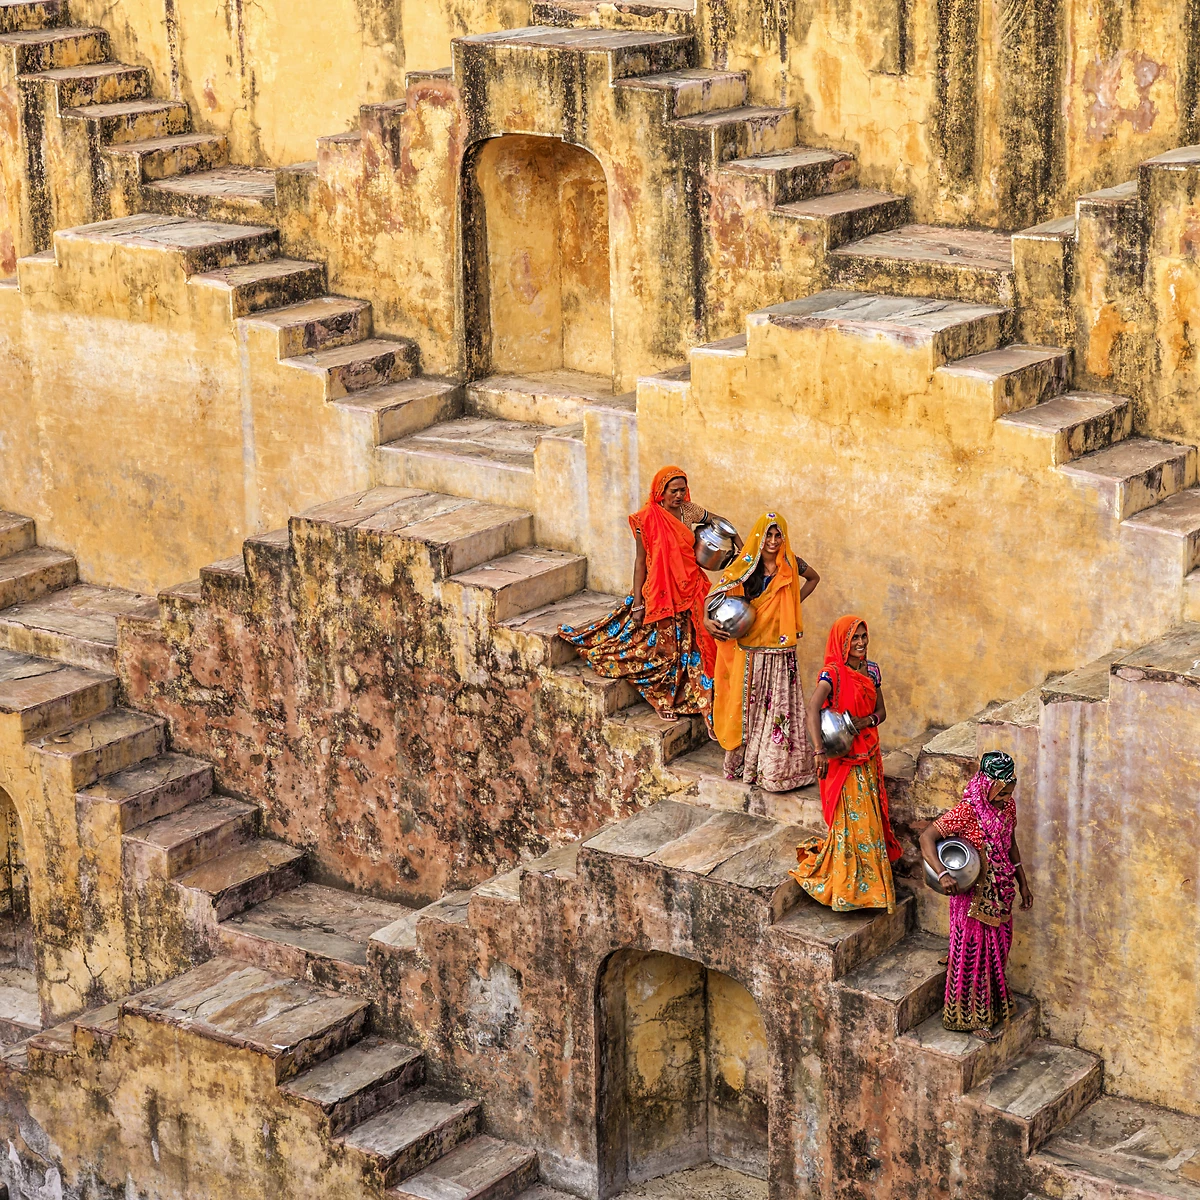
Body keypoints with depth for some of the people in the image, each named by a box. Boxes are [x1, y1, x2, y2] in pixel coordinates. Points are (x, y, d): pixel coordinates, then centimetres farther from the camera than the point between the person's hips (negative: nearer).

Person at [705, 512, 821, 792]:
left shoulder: (791, 566, 0)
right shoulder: (745, 567, -4)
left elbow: (813, 578, 21)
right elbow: (716, 593, -1)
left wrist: (795, 602, 7)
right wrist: (707, 620, -18)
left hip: (780, 654, 1)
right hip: (748, 651, -1)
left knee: (779, 707, 2)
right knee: (746, 706, 6)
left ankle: (776, 766, 11)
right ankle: (743, 762, 16)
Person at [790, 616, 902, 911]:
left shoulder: (872, 670, 5)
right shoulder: (833, 673, -16)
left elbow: (881, 712, 12)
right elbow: (813, 710, -30)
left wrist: (865, 721, -13)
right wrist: (820, 751, -42)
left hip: (868, 755, 6)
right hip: (842, 757, -6)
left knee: (870, 818, 11)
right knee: (851, 819, -3)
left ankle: (869, 883, 25)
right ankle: (847, 889, 7)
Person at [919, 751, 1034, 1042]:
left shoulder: (1008, 806, -2)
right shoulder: (966, 811, -25)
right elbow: (927, 837, -27)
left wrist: (1023, 883, 15)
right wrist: (942, 874, -38)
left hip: (1000, 893, 7)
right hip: (974, 895, -7)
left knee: (998, 948, 20)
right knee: (974, 952, 5)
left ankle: (995, 1004, 40)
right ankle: (972, 1017, 18)